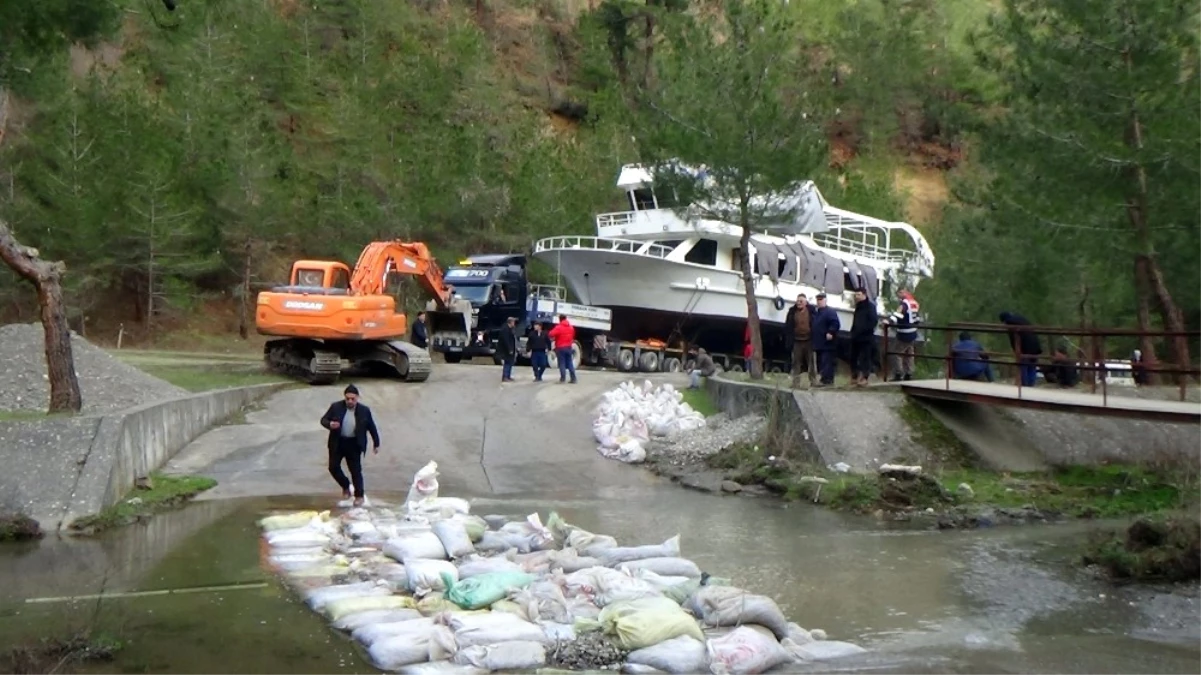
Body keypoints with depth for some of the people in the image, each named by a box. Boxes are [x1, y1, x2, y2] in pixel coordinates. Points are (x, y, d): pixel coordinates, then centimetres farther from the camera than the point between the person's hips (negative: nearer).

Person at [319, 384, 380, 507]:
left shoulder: (364, 410, -6)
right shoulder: (336, 407, -6)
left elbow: (372, 427, 3)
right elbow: (323, 420, 0)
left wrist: (376, 444, 7)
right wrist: (330, 424, -24)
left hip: (354, 444, -2)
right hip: (337, 443, 2)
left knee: (356, 470, 2)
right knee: (333, 467, 1)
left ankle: (359, 496, 16)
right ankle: (346, 487, 26)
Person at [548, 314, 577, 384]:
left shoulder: (559, 327, -14)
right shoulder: (571, 327, 9)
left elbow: (551, 334, -20)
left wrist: (554, 338, 1)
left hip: (560, 347, -6)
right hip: (568, 347, 6)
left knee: (562, 363, -2)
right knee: (570, 363, 9)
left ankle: (563, 379, -6)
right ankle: (573, 378, 6)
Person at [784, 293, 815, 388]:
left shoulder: (811, 310, -1)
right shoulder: (792, 311, 2)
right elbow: (787, 327, 2)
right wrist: (789, 340, -4)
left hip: (809, 341, -1)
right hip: (796, 342, 1)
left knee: (811, 363, 7)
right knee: (796, 363, 2)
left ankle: (813, 383, 14)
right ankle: (796, 384, 4)